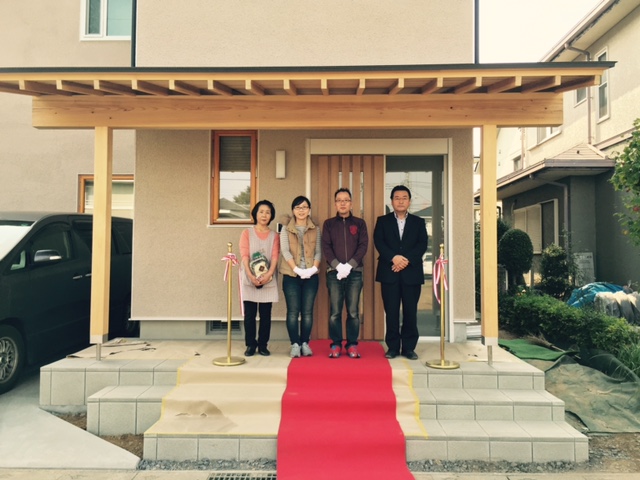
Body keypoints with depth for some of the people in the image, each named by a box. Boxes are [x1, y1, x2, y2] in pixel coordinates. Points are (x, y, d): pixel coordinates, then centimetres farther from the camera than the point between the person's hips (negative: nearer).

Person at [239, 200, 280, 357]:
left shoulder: (274, 235, 11)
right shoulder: (246, 233, 6)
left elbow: (275, 256, -1)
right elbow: (244, 255, -4)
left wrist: (268, 274, -18)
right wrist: (250, 275, -18)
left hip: (268, 280, 1)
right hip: (249, 279, -1)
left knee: (266, 314, 3)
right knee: (249, 314, 0)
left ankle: (263, 345, 12)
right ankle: (250, 345, 10)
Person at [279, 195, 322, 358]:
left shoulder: (315, 229, 10)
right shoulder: (286, 228, 5)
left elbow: (318, 251, 6)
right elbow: (285, 250, -5)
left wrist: (314, 267, -12)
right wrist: (296, 269, -16)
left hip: (311, 275, 1)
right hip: (291, 275, -1)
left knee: (307, 311, 2)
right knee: (293, 311, -3)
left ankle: (305, 343, 11)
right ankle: (295, 344, 3)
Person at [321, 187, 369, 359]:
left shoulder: (359, 223, 11)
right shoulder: (328, 223, 11)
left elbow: (363, 246, 1)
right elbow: (326, 247, 2)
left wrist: (349, 265, -11)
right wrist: (338, 265, -13)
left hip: (354, 272, 0)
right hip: (334, 272, 0)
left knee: (353, 311, 1)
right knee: (335, 311, 0)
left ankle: (352, 345, 9)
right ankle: (336, 345, 8)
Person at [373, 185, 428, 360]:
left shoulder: (418, 222, 13)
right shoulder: (382, 221, 10)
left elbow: (422, 244, 0)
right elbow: (378, 242, -3)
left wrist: (407, 260, -15)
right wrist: (394, 257, -18)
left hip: (412, 272, 1)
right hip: (389, 272, -1)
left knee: (410, 311, 3)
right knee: (391, 311, 1)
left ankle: (409, 347, 12)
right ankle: (393, 347, 10)